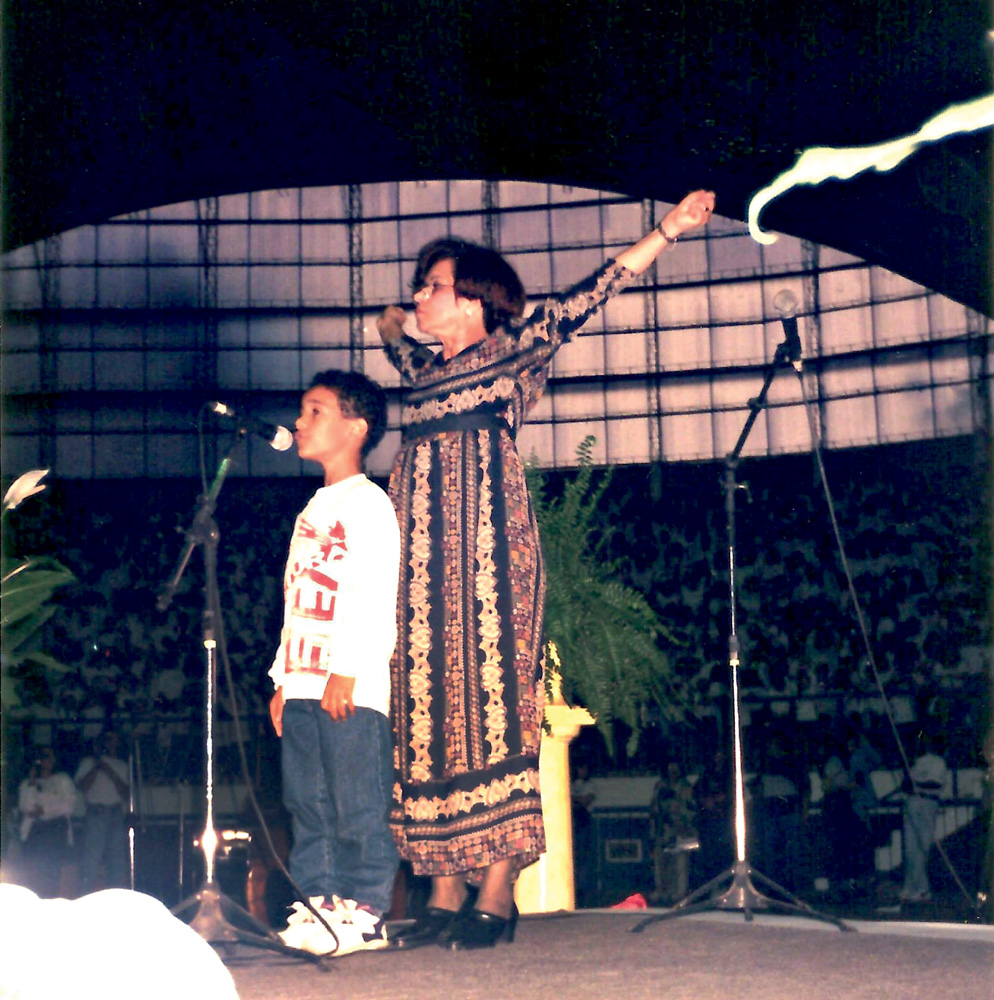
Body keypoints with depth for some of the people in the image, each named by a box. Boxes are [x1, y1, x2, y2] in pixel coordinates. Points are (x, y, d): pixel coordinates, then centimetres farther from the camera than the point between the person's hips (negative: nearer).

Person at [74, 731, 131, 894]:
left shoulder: (122, 766, 21)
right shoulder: (88, 762, 15)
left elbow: (125, 792, 8)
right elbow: (82, 786, 1)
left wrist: (110, 772, -1)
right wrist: (97, 767, -3)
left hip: (117, 815, 3)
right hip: (95, 813, -3)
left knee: (118, 860, -2)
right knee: (91, 857, -10)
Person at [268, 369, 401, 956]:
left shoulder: (368, 502, -4)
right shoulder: (315, 509, 22)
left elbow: (373, 594, -14)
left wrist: (346, 670, -20)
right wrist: (284, 678, 18)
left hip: (352, 687, -9)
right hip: (304, 683, 9)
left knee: (358, 803, -6)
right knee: (308, 803, 8)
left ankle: (365, 911, -3)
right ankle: (320, 903, 14)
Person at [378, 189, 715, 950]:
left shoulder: (514, 350, 6)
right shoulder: (428, 370, 21)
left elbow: (587, 298, 0)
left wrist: (667, 231, -5)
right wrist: (391, 331, 61)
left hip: (488, 550, -6)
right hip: (425, 565, 6)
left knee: (493, 691, -9)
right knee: (433, 704, 1)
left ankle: (498, 893, -9)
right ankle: (446, 893, 4)